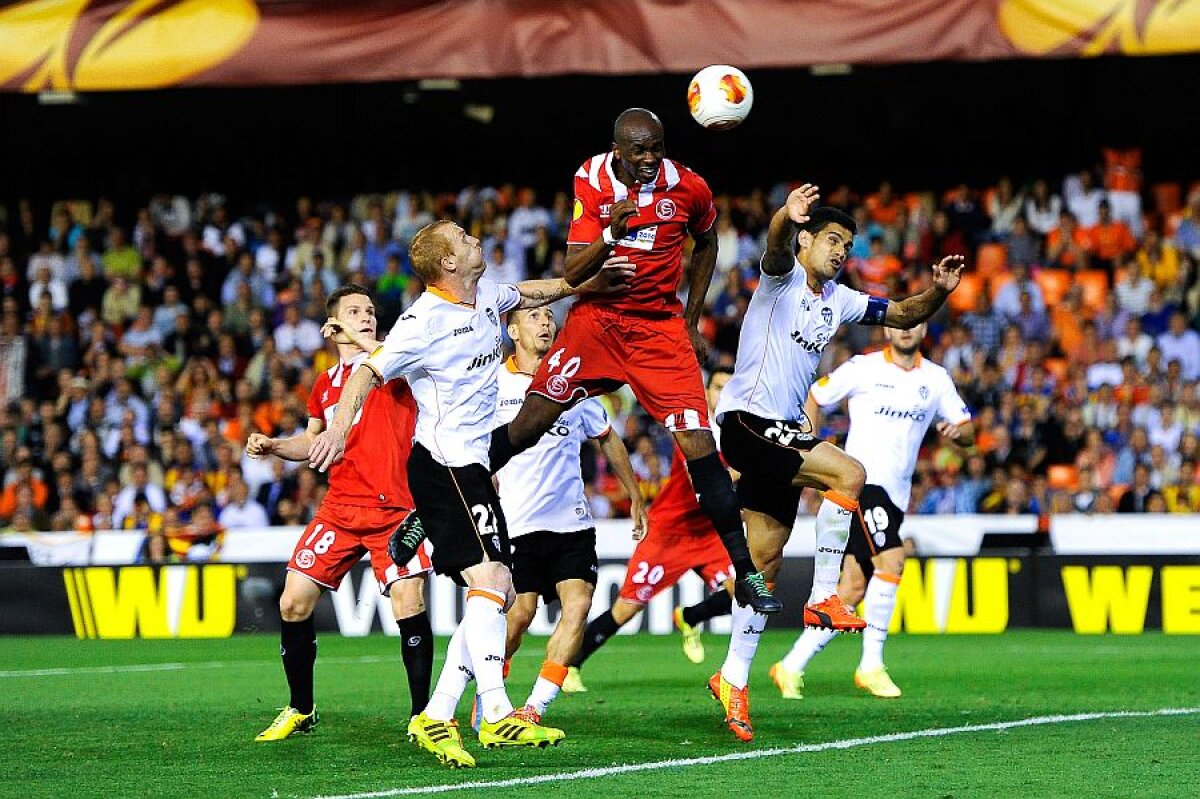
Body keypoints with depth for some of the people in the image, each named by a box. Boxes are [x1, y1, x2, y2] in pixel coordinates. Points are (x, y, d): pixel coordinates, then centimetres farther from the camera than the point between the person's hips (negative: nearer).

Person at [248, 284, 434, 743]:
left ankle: (422, 714, -4)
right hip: (339, 508, 5)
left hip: (394, 508, -5)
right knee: (293, 602, 0)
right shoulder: (325, 384, 14)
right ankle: (301, 711, 18)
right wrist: (272, 446, 14)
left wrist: (367, 345, -18)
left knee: (409, 603, -17)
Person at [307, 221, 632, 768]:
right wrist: (339, 428, -30)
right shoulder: (425, 320, -14)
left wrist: (588, 285, 28)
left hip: (472, 466, 10)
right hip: (443, 466, -10)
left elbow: (525, 294, 33)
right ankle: (497, 714, -30)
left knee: (498, 595, 6)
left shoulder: (486, 295, 11)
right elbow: (370, 372, -16)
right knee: (489, 580, -22)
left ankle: (435, 719, 4)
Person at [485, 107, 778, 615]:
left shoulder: (687, 188, -9)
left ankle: (745, 573, -6)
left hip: (659, 329, -1)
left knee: (700, 446, -11)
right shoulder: (591, 182, -8)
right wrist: (610, 234, -29)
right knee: (528, 425, -4)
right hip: (595, 320, 1)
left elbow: (706, 243, 14)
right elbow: (572, 274, -11)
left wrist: (691, 321, 11)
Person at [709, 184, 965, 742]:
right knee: (849, 474, -24)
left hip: (782, 433, 8)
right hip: (746, 422, -8)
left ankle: (734, 678, 13)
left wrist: (939, 291, -3)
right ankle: (823, 598, -19)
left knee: (766, 560, 8)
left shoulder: (839, 300, 15)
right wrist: (786, 217, -54)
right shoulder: (783, 277, -7)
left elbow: (904, 315, 20)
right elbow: (775, 246, -30)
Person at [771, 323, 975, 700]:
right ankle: (871, 665, -14)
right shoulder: (862, 368, -1)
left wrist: (959, 430, -11)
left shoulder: (936, 378, 11)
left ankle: (791, 667, 9)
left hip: (896, 493, 5)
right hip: (862, 481, -5)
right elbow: (815, 397, 10)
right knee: (891, 561, -23)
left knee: (852, 589, 2)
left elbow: (968, 433, 13)